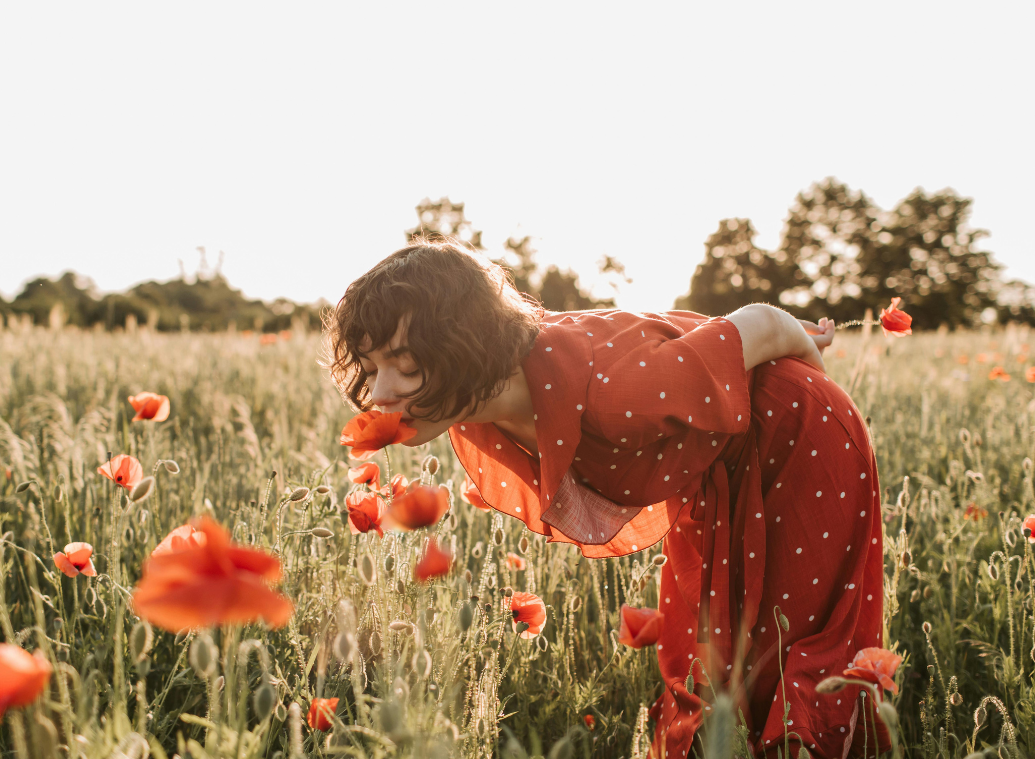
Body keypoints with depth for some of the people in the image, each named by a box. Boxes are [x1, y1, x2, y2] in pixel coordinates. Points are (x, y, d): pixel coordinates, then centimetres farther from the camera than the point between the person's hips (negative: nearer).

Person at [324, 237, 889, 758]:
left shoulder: (605, 396, -45)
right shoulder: (472, 411, -22)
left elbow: (757, 322, -27)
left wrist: (810, 359, -4)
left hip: (796, 440, -6)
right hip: (709, 475, 6)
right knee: (700, 660, 16)